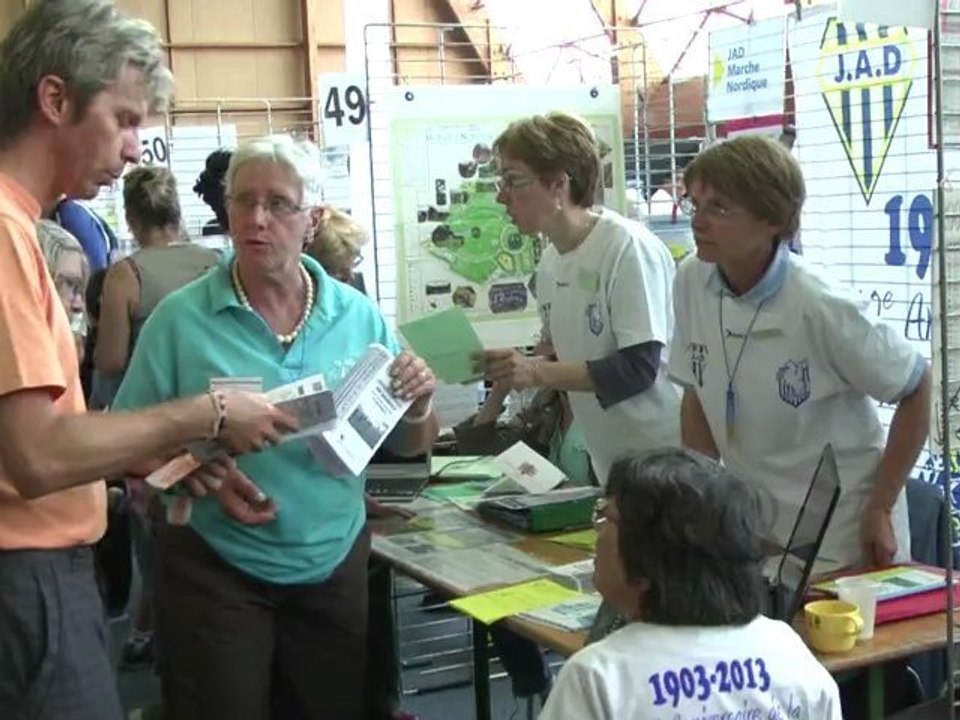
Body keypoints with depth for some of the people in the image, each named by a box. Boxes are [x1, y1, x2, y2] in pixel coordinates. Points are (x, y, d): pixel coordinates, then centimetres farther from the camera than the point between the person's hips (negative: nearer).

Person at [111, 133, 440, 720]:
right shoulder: (181, 319, -8)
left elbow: (409, 446, 5)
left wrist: (419, 406, -16)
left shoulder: (359, 317, -1)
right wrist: (198, 472, -24)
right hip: (216, 568, -3)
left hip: (336, 564, 3)